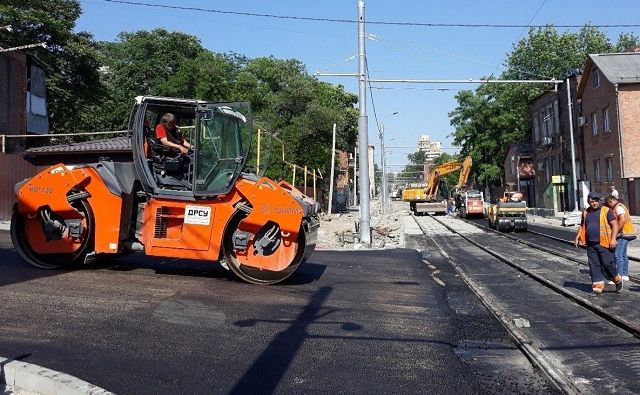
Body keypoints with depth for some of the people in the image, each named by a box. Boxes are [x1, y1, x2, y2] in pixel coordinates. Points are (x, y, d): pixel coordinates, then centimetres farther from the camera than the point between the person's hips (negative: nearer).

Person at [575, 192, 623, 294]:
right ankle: (597, 287, 11)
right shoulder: (586, 212, 12)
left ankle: (618, 281, 23)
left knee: (607, 264, -2)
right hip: (591, 244, 5)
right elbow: (582, 226, 24)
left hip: (604, 244, -5)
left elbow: (615, 225, -6)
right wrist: (577, 238, 15)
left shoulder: (606, 211, -3)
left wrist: (613, 239, -14)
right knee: (594, 266, 4)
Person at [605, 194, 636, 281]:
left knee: (618, 254, -12)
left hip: (624, 233, -11)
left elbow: (623, 219, -26)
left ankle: (619, 276, -13)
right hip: (625, 233, 11)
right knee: (623, 254, 17)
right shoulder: (619, 207, 20)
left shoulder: (619, 207, -13)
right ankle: (625, 275, 24)